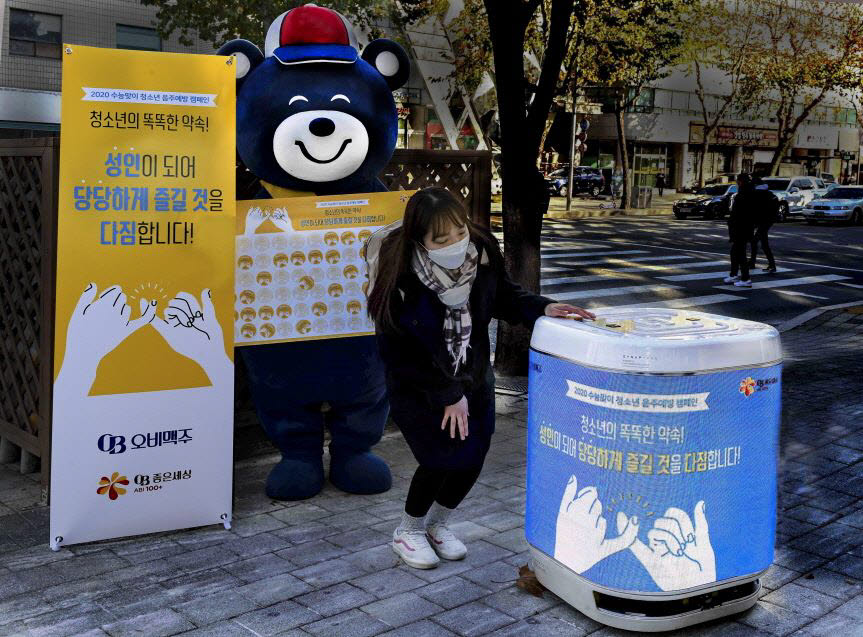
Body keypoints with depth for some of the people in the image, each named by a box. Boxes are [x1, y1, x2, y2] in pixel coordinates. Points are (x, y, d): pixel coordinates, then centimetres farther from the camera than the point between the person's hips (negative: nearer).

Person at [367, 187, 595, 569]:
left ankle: (436, 524, 33)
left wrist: (542, 308, -19)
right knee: (441, 459, -11)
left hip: (473, 377, 5)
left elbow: (504, 298, 1)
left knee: (472, 459, 3)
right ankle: (409, 532, 18)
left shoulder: (481, 251, -18)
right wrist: (446, 394, -17)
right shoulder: (398, 278, -30)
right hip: (417, 384, -4)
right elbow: (397, 354, -20)